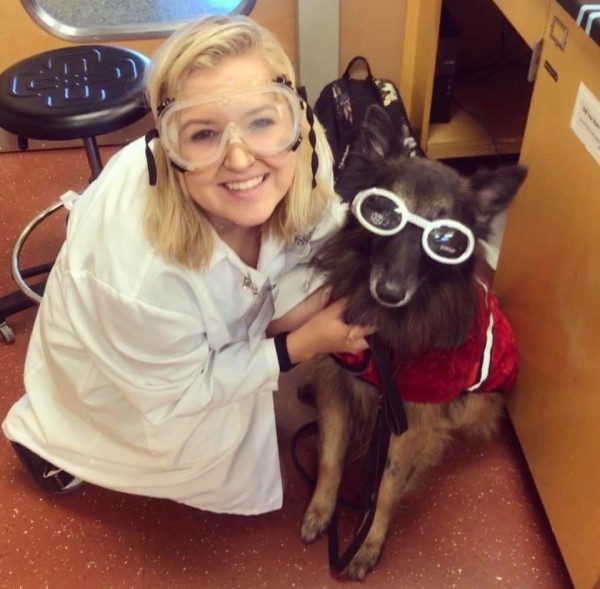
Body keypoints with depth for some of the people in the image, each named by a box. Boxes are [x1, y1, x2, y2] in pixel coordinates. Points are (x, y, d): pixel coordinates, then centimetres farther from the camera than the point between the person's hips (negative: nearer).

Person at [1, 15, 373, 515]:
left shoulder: (304, 157, -30)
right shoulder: (139, 266, -42)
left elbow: (307, 248, -10)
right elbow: (175, 397, -24)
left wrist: (308, 301, -31)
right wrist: (301, 344, -25)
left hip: (221, 331, 5)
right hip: (108, 376, -4)